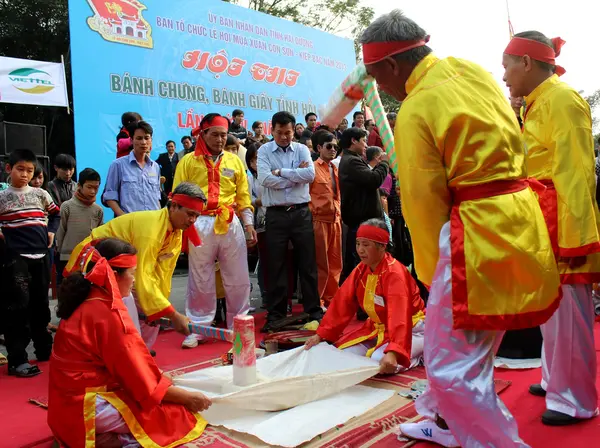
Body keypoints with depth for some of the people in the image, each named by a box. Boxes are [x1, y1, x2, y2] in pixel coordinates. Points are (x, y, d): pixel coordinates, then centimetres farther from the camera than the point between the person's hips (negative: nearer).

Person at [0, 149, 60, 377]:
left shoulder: (41, 194, 9)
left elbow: (55, 214, 22)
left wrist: (51, 231, 9)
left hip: (41, 256, 4)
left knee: (41, 305, 14)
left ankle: (44, 349, 28)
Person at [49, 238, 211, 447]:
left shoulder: (86, 303, 6)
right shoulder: (110, 314, -21)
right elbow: (142, 379, -17)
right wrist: (187, 397, -7)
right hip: (86, 408, -9)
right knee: (179, 415, -12)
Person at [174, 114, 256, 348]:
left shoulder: (234, 161, 11)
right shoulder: (188, 161, 4)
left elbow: (243, 196, 11)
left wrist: (249, 224, 1)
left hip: (231, 224, 3)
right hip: (200, 225, -2)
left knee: (237, 278, 7)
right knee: (200, 280, 6)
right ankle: (198, 327, 18)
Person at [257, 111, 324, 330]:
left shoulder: (302, 149, 7)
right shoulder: (264, 151, 3)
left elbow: (310, 174, -10)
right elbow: (264, 179, -13)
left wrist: (281, 172, -9)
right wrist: (296, 176, -8)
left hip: (301, 212, 1)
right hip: (276, 215, -1)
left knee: (308, 264, 6)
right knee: (276, 266, 5)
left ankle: (314, 310, 18)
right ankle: (275, 314, 17)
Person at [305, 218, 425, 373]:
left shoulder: (394, 273, -26)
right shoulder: (360, 270, -3)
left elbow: (400, 317, -38)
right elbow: (342, 303, -2)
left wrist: (393, 352, -52)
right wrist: (321, 335, -7)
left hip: (411, 328, -7)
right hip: (378, 328, 8)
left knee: (380, 361, -31)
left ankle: (420, 353, 0)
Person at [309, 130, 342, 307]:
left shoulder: (336, 169, 16)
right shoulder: (312, 168, -5)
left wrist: (339, 214, 15)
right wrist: (312, 213, -10)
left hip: (336, 220, 7)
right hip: (320, 220, -6)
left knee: (335, 263, 11)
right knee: (321, 264, -1)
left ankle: (332, 298, 23)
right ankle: (317, 301, 10)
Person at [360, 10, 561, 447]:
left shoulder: (415, 111, -15)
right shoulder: (471, 70, 9)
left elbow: (424, 203, -10)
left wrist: (432, 273, 2)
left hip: (479, 231, -9)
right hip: (519, 219, 10)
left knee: (452, 363, 1)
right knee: (455, 338, 24)